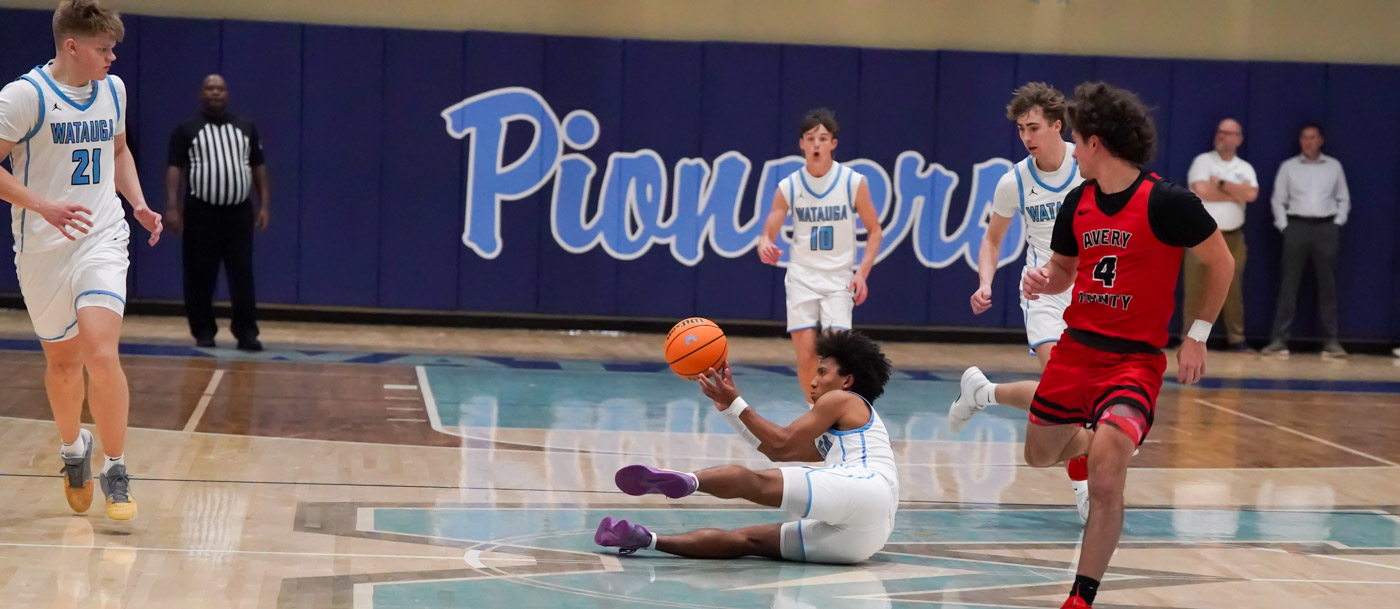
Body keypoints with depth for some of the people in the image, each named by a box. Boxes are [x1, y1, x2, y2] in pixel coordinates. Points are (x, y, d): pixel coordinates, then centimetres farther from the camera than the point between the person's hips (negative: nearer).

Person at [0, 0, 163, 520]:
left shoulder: (113, 89, 7)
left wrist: (138, 204, 11)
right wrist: (45, 207, -23)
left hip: (102, 240, 2)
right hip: (42, 249, -2)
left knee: (100, 353, -17)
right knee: (62, 360, 12)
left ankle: (115, 469, -5)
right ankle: (73, 448, 40)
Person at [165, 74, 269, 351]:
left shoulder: (246, 128, 10)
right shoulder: (187, 130, 2)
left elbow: (259, 168, 12)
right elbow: (174, 169, -3)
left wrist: (264, 206, 4)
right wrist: (172, 207, -13)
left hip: (239, 212, 2)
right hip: (201, 212, -2)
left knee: (242, 273, -2)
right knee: (201, 274, 4)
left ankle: (246, 332, -1)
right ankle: (203, 331, 14)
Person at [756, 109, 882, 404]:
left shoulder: (853, 182, -4)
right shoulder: (788, 187, -1)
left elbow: (874, 230, 3)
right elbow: (769, 231, -1)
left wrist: (862, 273, -10)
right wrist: (765, 246, -27)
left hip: (839, 277, -1)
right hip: (802, 276, 1)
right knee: (806, 354, -3)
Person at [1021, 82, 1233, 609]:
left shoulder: (1167, 203, -14)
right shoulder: (1078, 202, 4)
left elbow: (1221, 263, -4)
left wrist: (1197, 336, -7)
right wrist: (1042, 281, -5)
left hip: (1135, 360, -6)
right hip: (1075, 349, 6)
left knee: (1105, 481, -21)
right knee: (1040, 455, 18)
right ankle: (1088, 439, 54)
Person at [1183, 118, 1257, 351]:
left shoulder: (1245, 168, 10)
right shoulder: (1202, 161, 0)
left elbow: (1251, 194, -8)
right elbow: (1201, 190, -17)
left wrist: (1221, 184, -9)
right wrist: (1235, 194, -7)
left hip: (1233, 236, 3)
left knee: (1233, 289, 6)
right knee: (1195, 289, -5)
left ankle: (1236, 339, 12)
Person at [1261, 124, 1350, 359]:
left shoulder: (1334, 166, 11)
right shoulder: (1288, 167, 7)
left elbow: (1344, 199, 12)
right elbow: (1278, 200, 6)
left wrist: (1337, 224, 1)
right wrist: (1284, 227, -3)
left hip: (1326, 228, 1)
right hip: (1296, 227, -1)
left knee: (1327, 284, 0)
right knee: (1289, 284, -3)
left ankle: (1332, 340, 0)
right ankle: (1280, 339, -4)